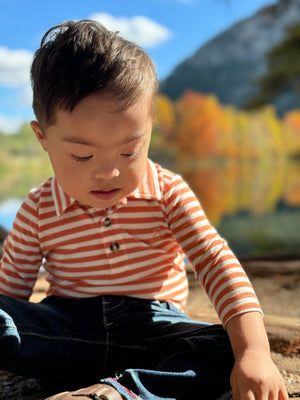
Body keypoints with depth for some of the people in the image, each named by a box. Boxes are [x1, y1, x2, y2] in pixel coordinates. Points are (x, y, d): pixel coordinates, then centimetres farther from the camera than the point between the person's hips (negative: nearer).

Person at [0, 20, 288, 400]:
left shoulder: (168, 194, -7)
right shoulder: (38, 211, -3)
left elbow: (217, 263, -14)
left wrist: (254, 353, -27)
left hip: (152, 328, 0)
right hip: (69, 328, 1)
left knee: (227, 351, -26)